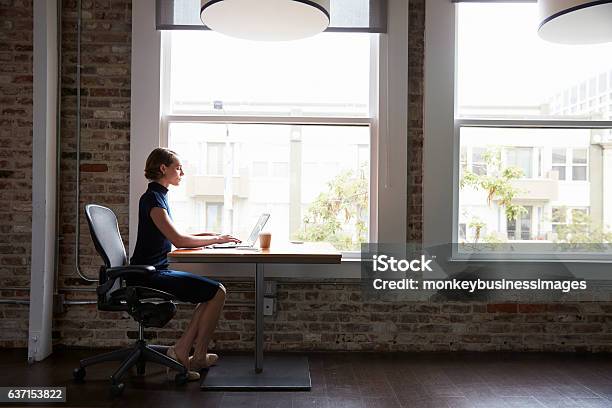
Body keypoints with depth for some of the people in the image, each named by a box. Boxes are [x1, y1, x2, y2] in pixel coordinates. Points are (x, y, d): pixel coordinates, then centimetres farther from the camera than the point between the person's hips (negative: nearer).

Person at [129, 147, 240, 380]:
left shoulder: (159, 196, 17)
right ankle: (198, 356, -2)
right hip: (147, 276, -10)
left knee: (215, 291, 3)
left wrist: (206, 236, 9)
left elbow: (172, 238, 20)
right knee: (217, 292, -14)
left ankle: (181, 351, 0)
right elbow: (178, 240, -21)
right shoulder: (152, 198, -14)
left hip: (157, 272, 10)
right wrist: (216, 239, -11)